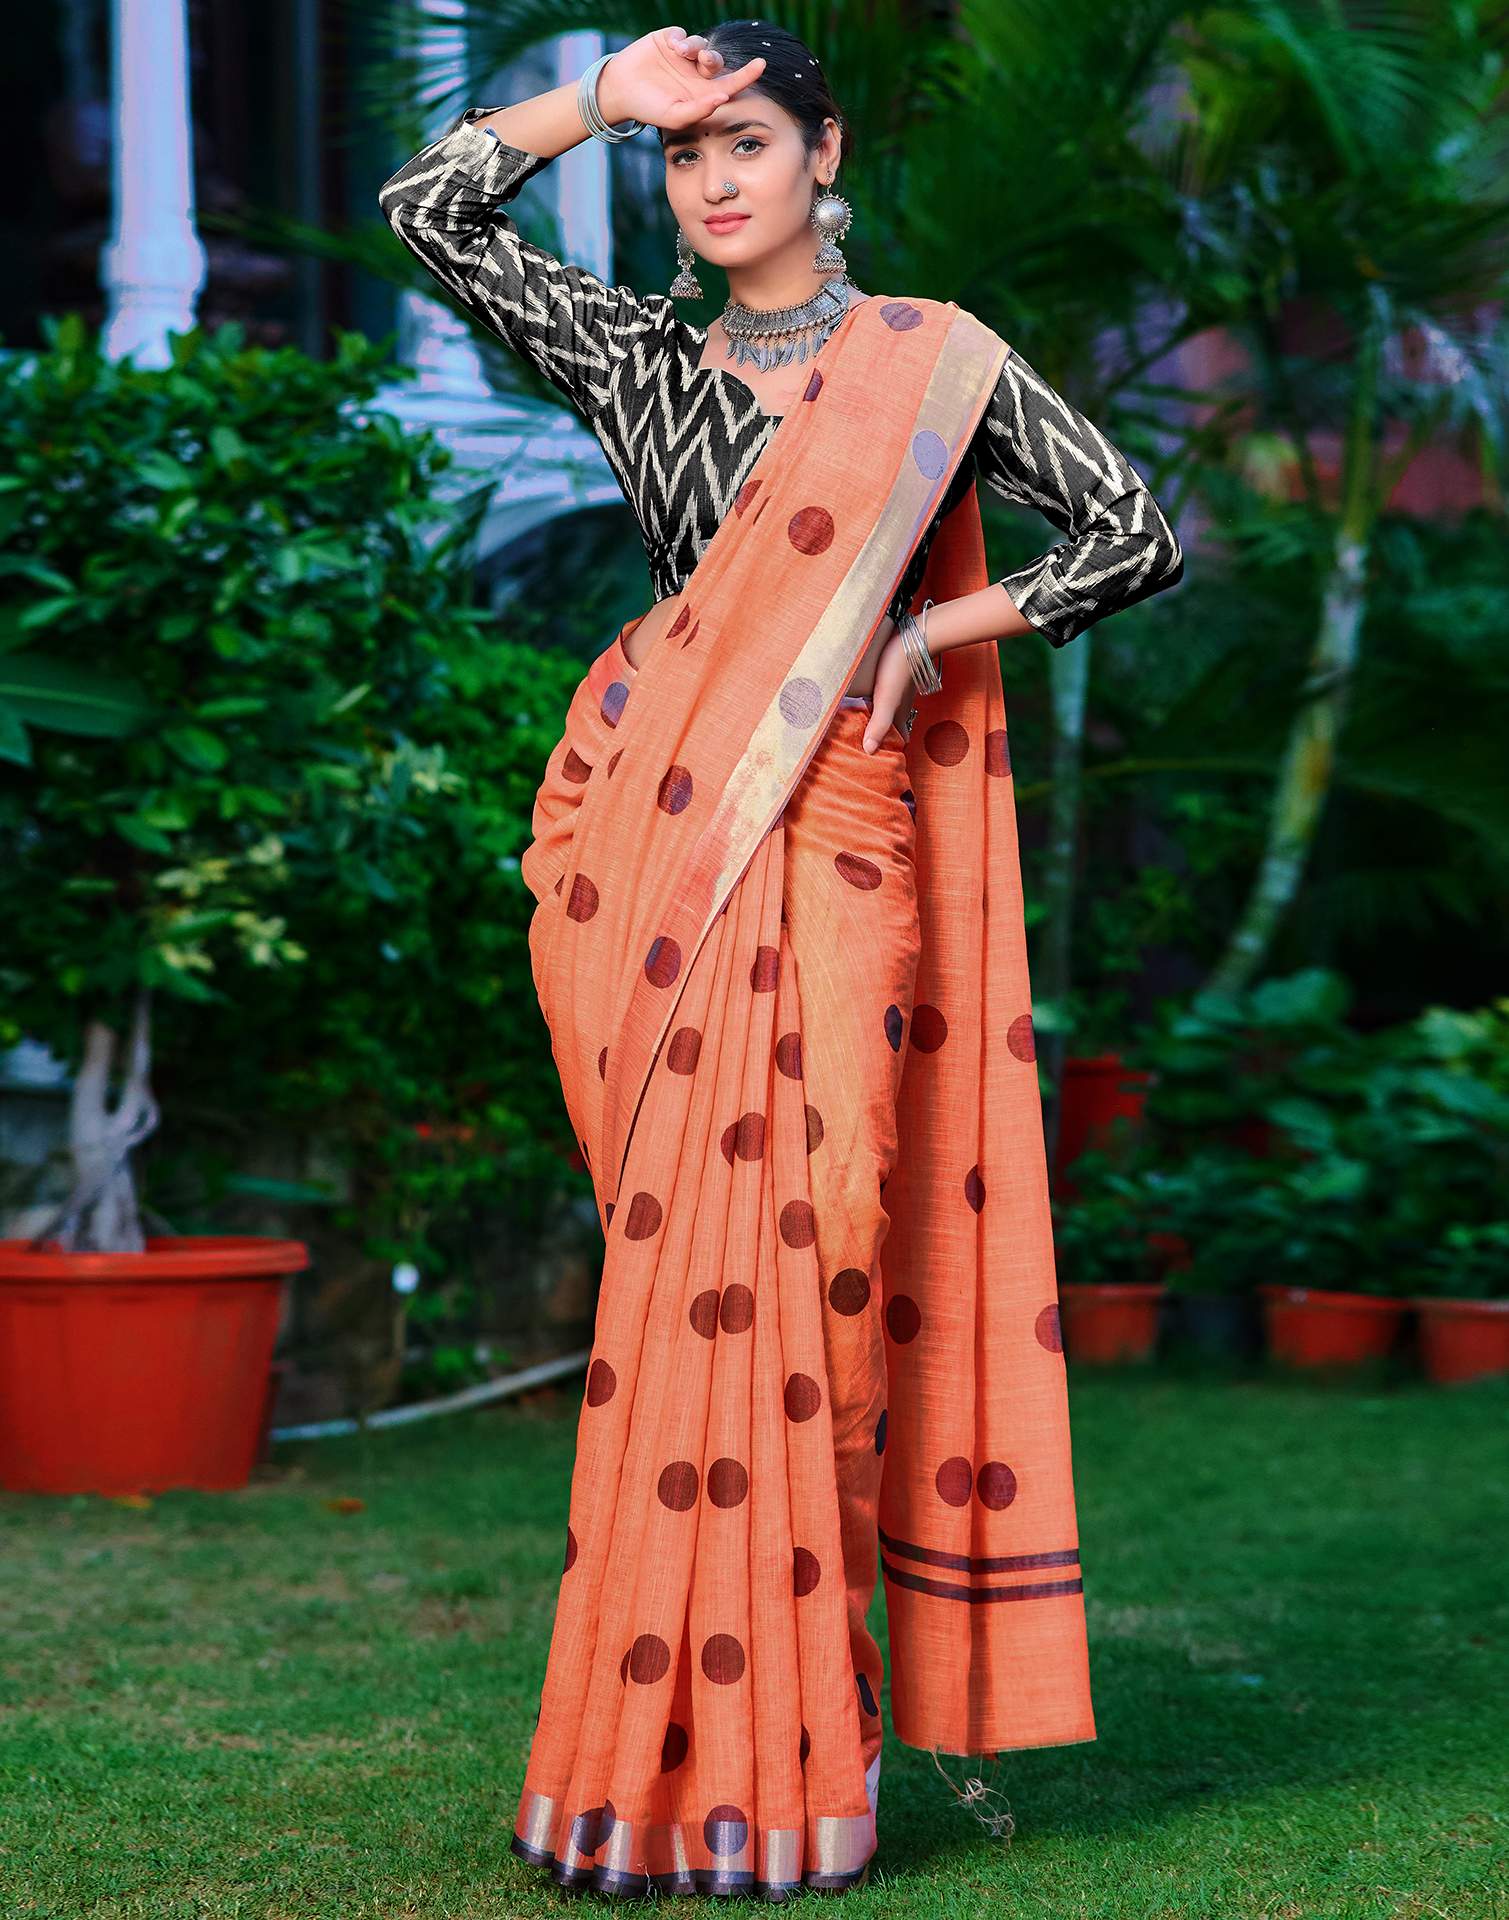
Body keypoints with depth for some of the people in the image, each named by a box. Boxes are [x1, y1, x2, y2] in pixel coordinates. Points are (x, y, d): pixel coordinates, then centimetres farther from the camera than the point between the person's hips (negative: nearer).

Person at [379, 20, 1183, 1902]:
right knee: (687, 1256, -3)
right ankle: (681, 1734, 4)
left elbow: (1143, 538, 8)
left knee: (806, 1226, -11)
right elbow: (429, 207, 10)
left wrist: (930, 634, 0)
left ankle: (782, 1736, 0)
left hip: (831, 831, -2)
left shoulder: (932, 359, 8)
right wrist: (604, 95, 4)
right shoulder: (639, 357, 14)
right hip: (646, 833, 2)